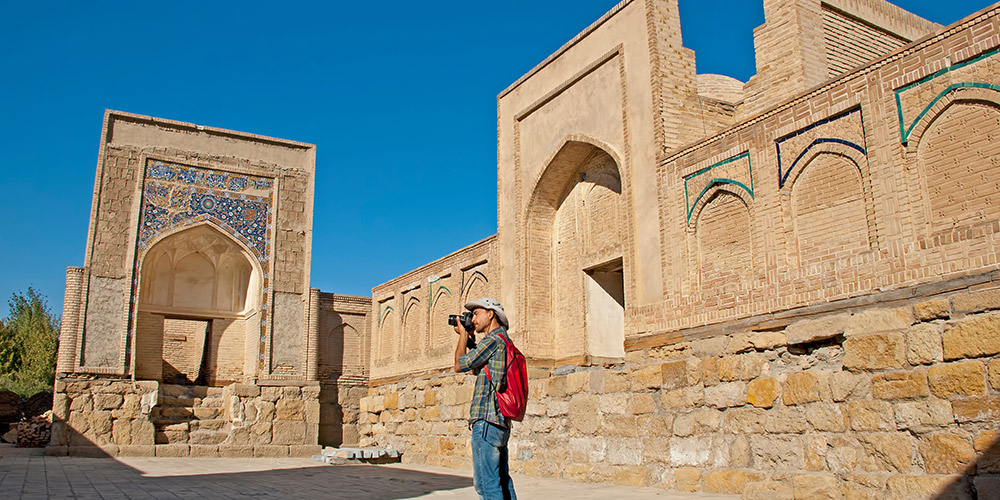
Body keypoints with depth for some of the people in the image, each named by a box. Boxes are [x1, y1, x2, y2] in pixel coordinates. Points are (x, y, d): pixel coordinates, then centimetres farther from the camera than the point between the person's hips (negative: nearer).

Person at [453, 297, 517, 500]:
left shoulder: (493, 339, -9)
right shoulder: (504, 341, 21)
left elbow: (460, 365, -7)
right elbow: (476, 369, 30)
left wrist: (463, 336, 8)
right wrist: (469, 339, 24)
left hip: (486, 422, -10)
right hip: (501, 423, 10)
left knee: (486, 483, -9)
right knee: (502, 481, 13)